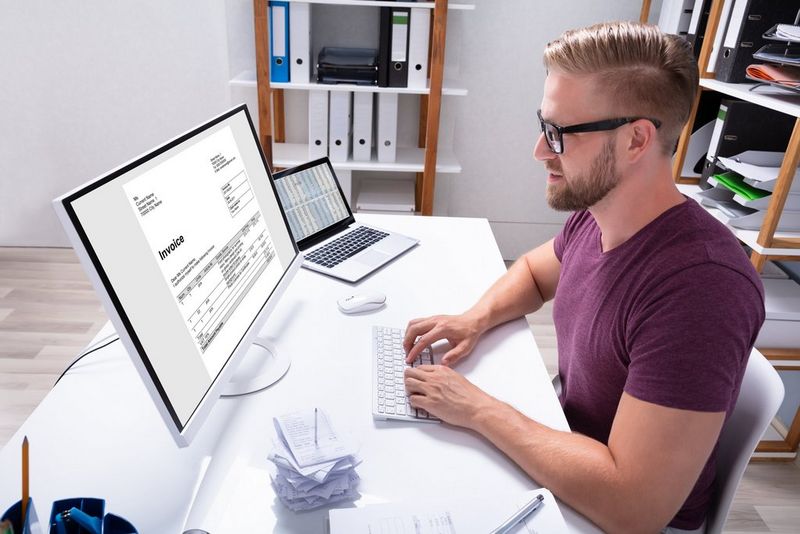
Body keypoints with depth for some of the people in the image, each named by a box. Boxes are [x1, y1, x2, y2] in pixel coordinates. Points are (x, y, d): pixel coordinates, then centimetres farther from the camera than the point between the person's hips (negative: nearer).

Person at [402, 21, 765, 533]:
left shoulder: (699, 286, -34)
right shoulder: (591, 216, -9)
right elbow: (535, 269, 13)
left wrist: (478, 408, -26)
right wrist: (477, 318, -7)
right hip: (568, 442, 6)